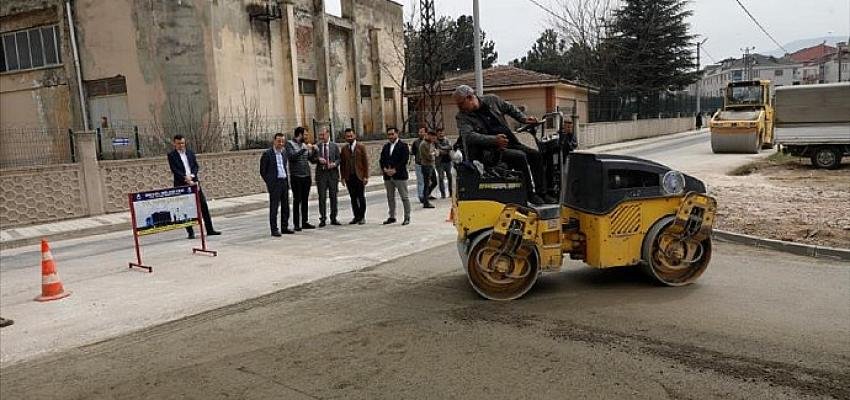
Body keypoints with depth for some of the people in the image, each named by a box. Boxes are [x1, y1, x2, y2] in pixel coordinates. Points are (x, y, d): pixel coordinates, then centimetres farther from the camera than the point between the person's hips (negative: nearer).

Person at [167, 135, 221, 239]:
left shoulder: (190, 153, 12)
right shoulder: (171, 155, -1)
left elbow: (196, 166, 8)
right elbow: (174, 170, -10)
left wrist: (192, 176, -10)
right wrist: (186, 178, -18)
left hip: (194, 182, 4)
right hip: (181, 185, -4)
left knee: (203, 205, 3)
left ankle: (209, 229, 10)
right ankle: (190, 232, 6)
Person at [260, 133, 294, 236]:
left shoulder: (283, 152, 12)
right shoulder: (267, 154, -7)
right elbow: (263, 171, -4)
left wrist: (287, 179, 12)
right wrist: (269, 182, -6)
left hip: (284, 182, 7)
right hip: (274, 183, -7)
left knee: (285, 206, 10)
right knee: (274, 207, -2)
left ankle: (284, 227, 20)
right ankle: (274, 230, 2)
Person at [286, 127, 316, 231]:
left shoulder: (304, 144, 12)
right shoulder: (290, 144, -5)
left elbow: (309, 158, 17)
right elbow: (291, 157, -19)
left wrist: (310, 150, 0)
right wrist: (303, 149, -20)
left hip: (306, 175, 6)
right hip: (296, 176, -6)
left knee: (305, 200, 9)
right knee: (297, 200, -3)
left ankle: (304, 222, 16)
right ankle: (296, 224, 1)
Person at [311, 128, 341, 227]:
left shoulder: (334, 146, 7)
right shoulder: (317, 147, 8)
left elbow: (338, 158, 6)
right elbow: (312, 159, 8)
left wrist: (334, 164, -13)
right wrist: (318, 159, -11)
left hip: (332, 173, 0)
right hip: (321, 174, 0)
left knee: (333, 197, 5)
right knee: (322, 197, -2)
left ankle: (333, 218, 14)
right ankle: (322, 219, 3)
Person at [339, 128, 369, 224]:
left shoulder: (361, 147, 1)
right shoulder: (344, 149, 9)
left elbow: (365, 162, -2)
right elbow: (342, 164, 9)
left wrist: (366, 176, -8)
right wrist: (343, 177, 3)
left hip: (359, 176, -2)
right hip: (349, 177, 3)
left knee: (361, 197, 1)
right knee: (353, 198, 5)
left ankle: (362, 217, 9)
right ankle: (356, 216, 12)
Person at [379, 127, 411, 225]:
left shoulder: (403, 146, -3)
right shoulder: (385, 146, 15)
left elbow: (405, 159, -11)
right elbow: (382, 160, 12)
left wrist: (395, 170, -17)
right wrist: (384, 168, -6)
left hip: (400, 175, -6)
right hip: (388, 176, 6)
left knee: (404, 197, -2)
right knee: (390, 197, 11)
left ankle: (407, 217, 4)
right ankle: (392, 217, 20)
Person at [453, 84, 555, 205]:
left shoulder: (491, 100, 8)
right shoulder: (462, 117, -6)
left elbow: (509, 108, 25)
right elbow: (469, 136, -24)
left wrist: (524, 119, 11)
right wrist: (493, 140, -36)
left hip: (509, 144, 6)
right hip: (489, 152, -6)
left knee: (535, 154, -7)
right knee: (520, 156, -26)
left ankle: (542, 193, -2)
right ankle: (530, 194, -16)